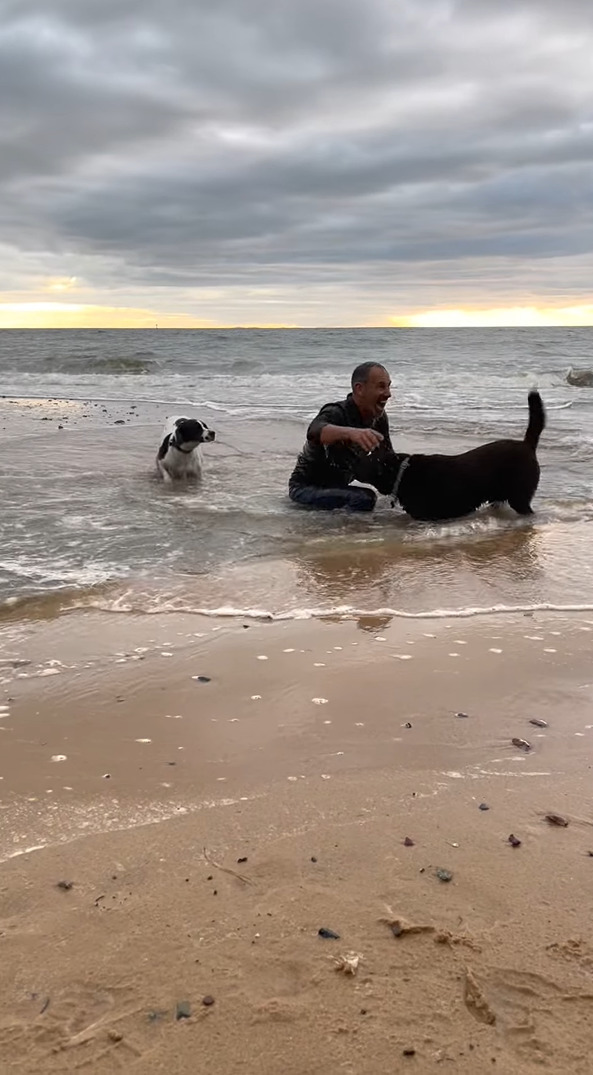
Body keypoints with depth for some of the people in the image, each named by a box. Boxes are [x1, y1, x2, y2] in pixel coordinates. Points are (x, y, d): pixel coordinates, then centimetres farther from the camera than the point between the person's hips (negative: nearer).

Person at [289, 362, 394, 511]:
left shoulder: (379, 418, -2)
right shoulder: (335, 413, -26)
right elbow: (315, 431, -50)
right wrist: (350, 432, -70)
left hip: (337, 487, 9)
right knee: (364, 498, -31)